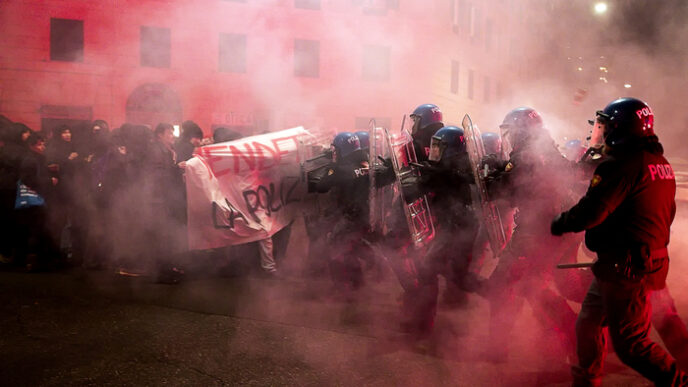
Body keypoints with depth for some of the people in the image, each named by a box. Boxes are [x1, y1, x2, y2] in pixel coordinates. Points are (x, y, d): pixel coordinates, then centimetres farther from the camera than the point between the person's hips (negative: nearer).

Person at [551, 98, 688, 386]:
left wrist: (558, 224, -5)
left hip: (626, 269, -10)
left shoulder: (621, 164, -19)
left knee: (630, 344, 1)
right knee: (588, 324, 20)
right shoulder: (661, 163, 10)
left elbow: (589, 213, -23)